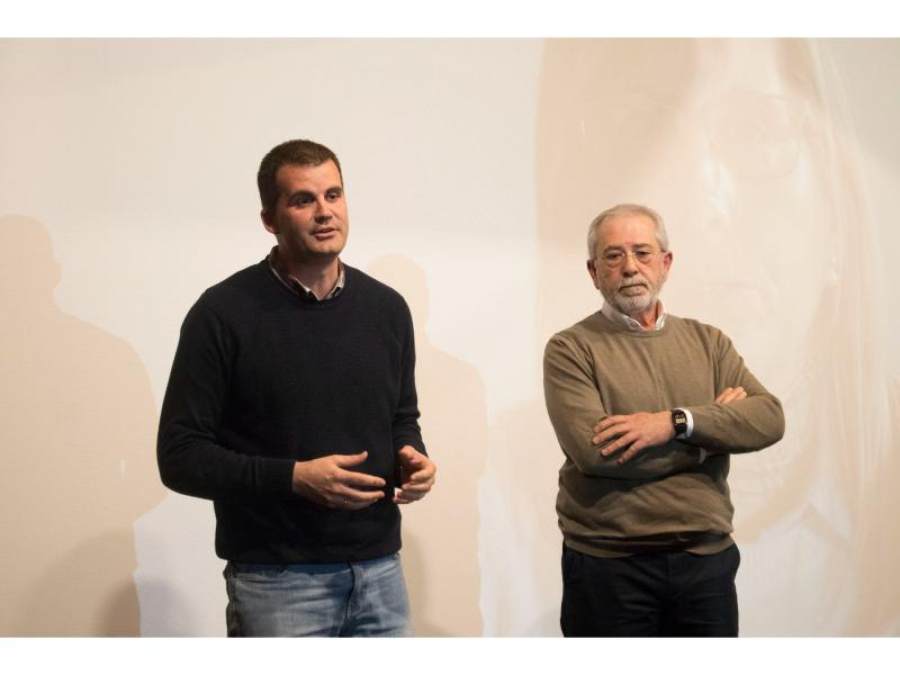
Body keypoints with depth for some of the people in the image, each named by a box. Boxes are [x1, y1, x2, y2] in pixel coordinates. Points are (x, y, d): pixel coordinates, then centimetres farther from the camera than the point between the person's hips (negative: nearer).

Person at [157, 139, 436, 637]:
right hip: (277, 580, -4)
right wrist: (294, 478, -19)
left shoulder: (387, 307, 7)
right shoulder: (224, 313, -8)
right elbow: (180, 456, -8)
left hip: (379, 571, 4)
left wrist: (412, 458, -3)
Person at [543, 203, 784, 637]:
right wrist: (715, 426, -9)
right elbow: (594, 451, -18)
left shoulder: (708, 341, 9)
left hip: (708, 558, 4)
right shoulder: (571, 349, -4)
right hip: (608, 566, -3)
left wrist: (676, 422, -20)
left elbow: (769, 419, -4)